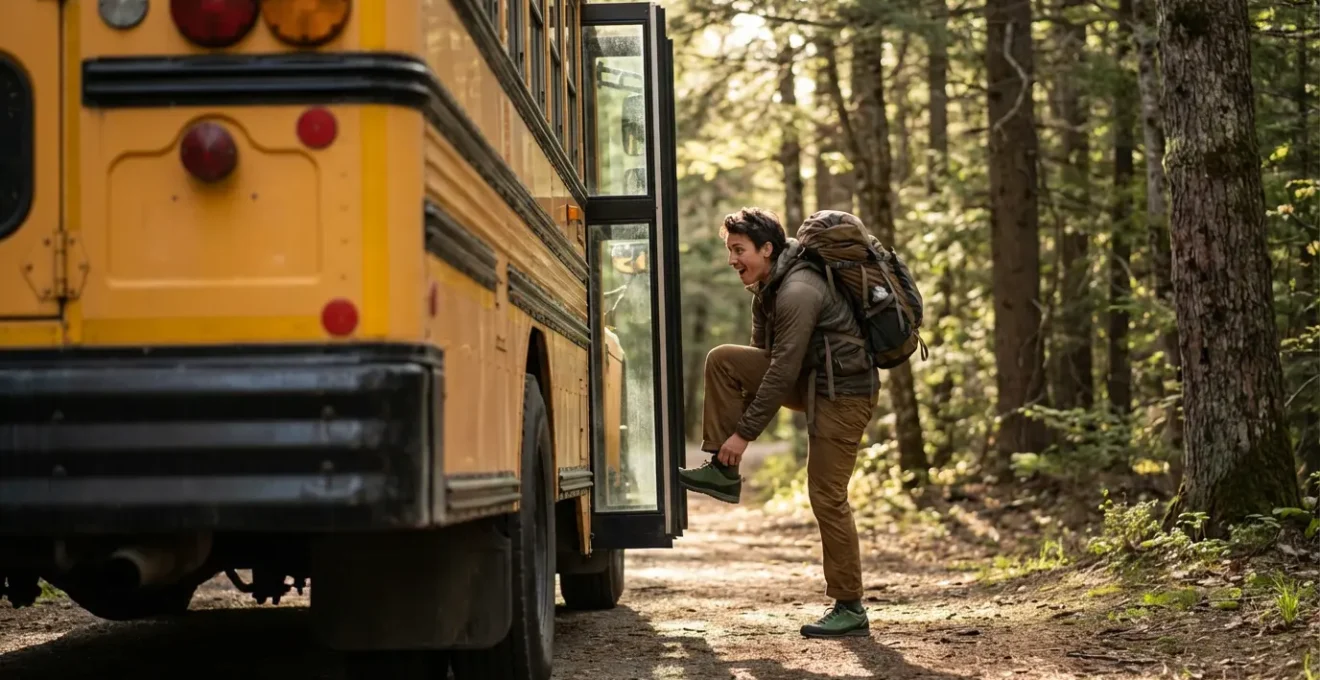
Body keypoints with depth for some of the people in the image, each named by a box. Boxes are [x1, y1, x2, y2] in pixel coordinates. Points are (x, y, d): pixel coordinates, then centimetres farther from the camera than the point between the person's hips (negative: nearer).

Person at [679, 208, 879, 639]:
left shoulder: (798, 292, -23)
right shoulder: (769, 285, 8)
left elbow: (783, 371, -24)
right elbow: (764, 357, 17)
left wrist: (745, 432, -19)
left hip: (843, 393, -9)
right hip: (810, 381, 9)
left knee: (827, 497, -9)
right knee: (722, 360, -3)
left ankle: (850, 609, 1)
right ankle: (722, 472, 1)